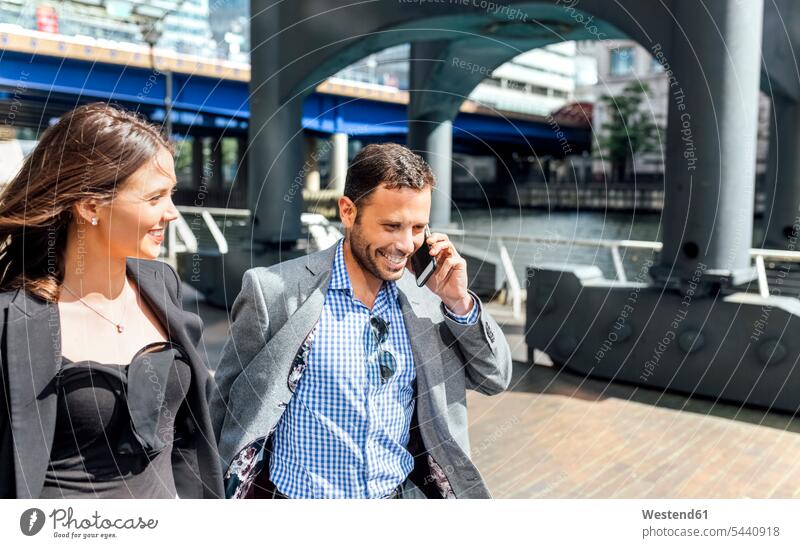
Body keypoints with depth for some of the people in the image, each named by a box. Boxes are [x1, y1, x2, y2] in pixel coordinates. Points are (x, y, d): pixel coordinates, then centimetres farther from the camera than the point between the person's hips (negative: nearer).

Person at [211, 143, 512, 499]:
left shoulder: (426, 298, -2)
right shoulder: (274, 292, -12)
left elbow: (496, 378, 4)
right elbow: (228, 404, -2)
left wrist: (460, 303, -10)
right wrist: (219, 493, 4)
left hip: (403, 493, 3)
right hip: (296, 497, -3)